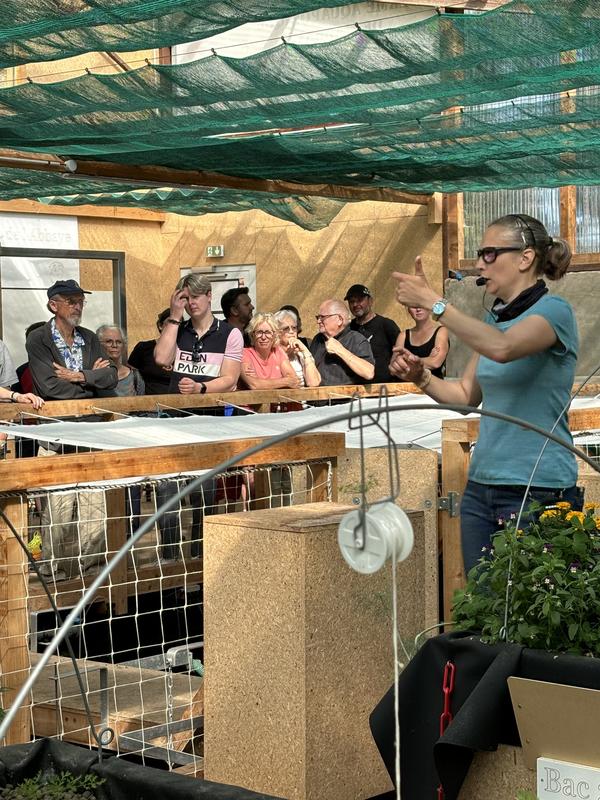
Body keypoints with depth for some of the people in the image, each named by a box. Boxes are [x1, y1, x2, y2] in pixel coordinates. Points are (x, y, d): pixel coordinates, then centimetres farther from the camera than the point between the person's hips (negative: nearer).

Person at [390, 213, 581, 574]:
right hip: (481, 486, 7)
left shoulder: (553, 311, -9)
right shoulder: (494, 317, 15)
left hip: (538, 490, -7)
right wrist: (421, 375, 0)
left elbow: (502, 348, -29)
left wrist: (433, 301, -27)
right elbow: (467, 395, 18)